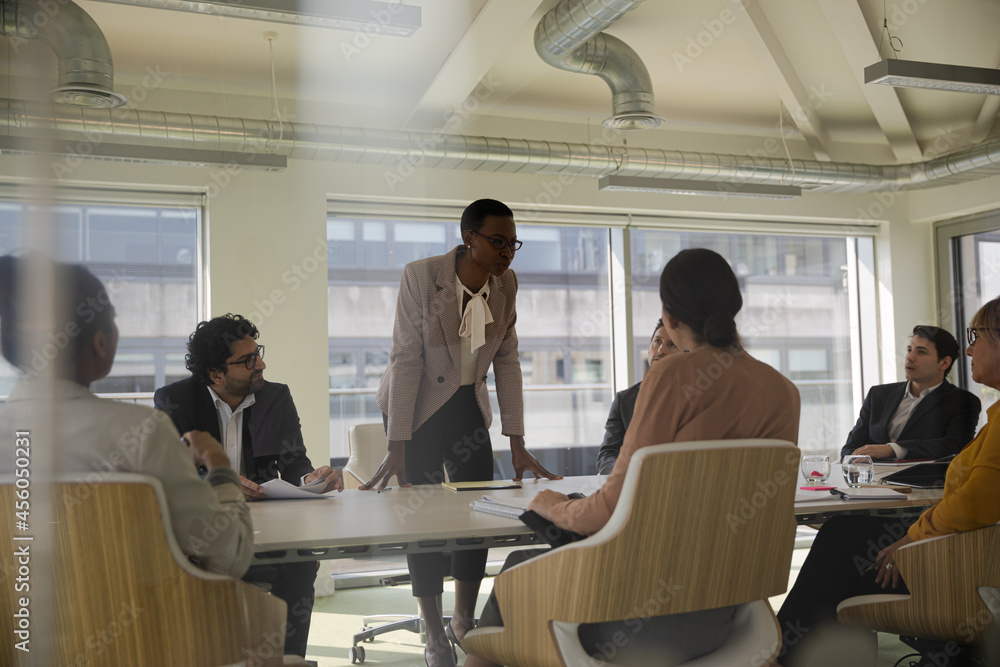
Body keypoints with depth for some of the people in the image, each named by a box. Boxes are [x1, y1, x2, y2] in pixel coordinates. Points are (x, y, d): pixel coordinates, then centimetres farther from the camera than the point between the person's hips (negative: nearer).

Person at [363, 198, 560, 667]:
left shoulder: (506, 283, -8)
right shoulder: (420, 276, -22)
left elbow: (507, 359, -4)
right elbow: (406, 359, -23)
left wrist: (516, 442, -7)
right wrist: (397, 447, -26)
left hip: (468, 405, 4)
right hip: (416, 405, -4)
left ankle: (464, 623, 19)